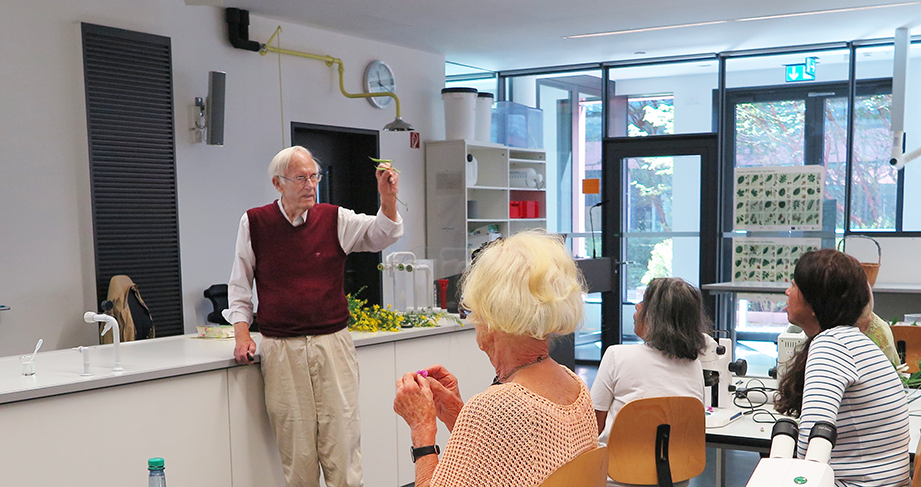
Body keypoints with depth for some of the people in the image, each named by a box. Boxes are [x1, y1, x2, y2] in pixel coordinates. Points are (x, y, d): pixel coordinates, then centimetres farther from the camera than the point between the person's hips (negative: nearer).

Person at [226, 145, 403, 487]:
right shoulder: (254, 223, 5)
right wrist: (242, 333, 3)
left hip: (333, 343, 0)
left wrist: (388, 198, -26)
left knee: (341, 445, 1)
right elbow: (240, 285, 12)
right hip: (281, 350, 0)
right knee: (297, 452, 3)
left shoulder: (335, 220, 4)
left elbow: (382, 234, -9)